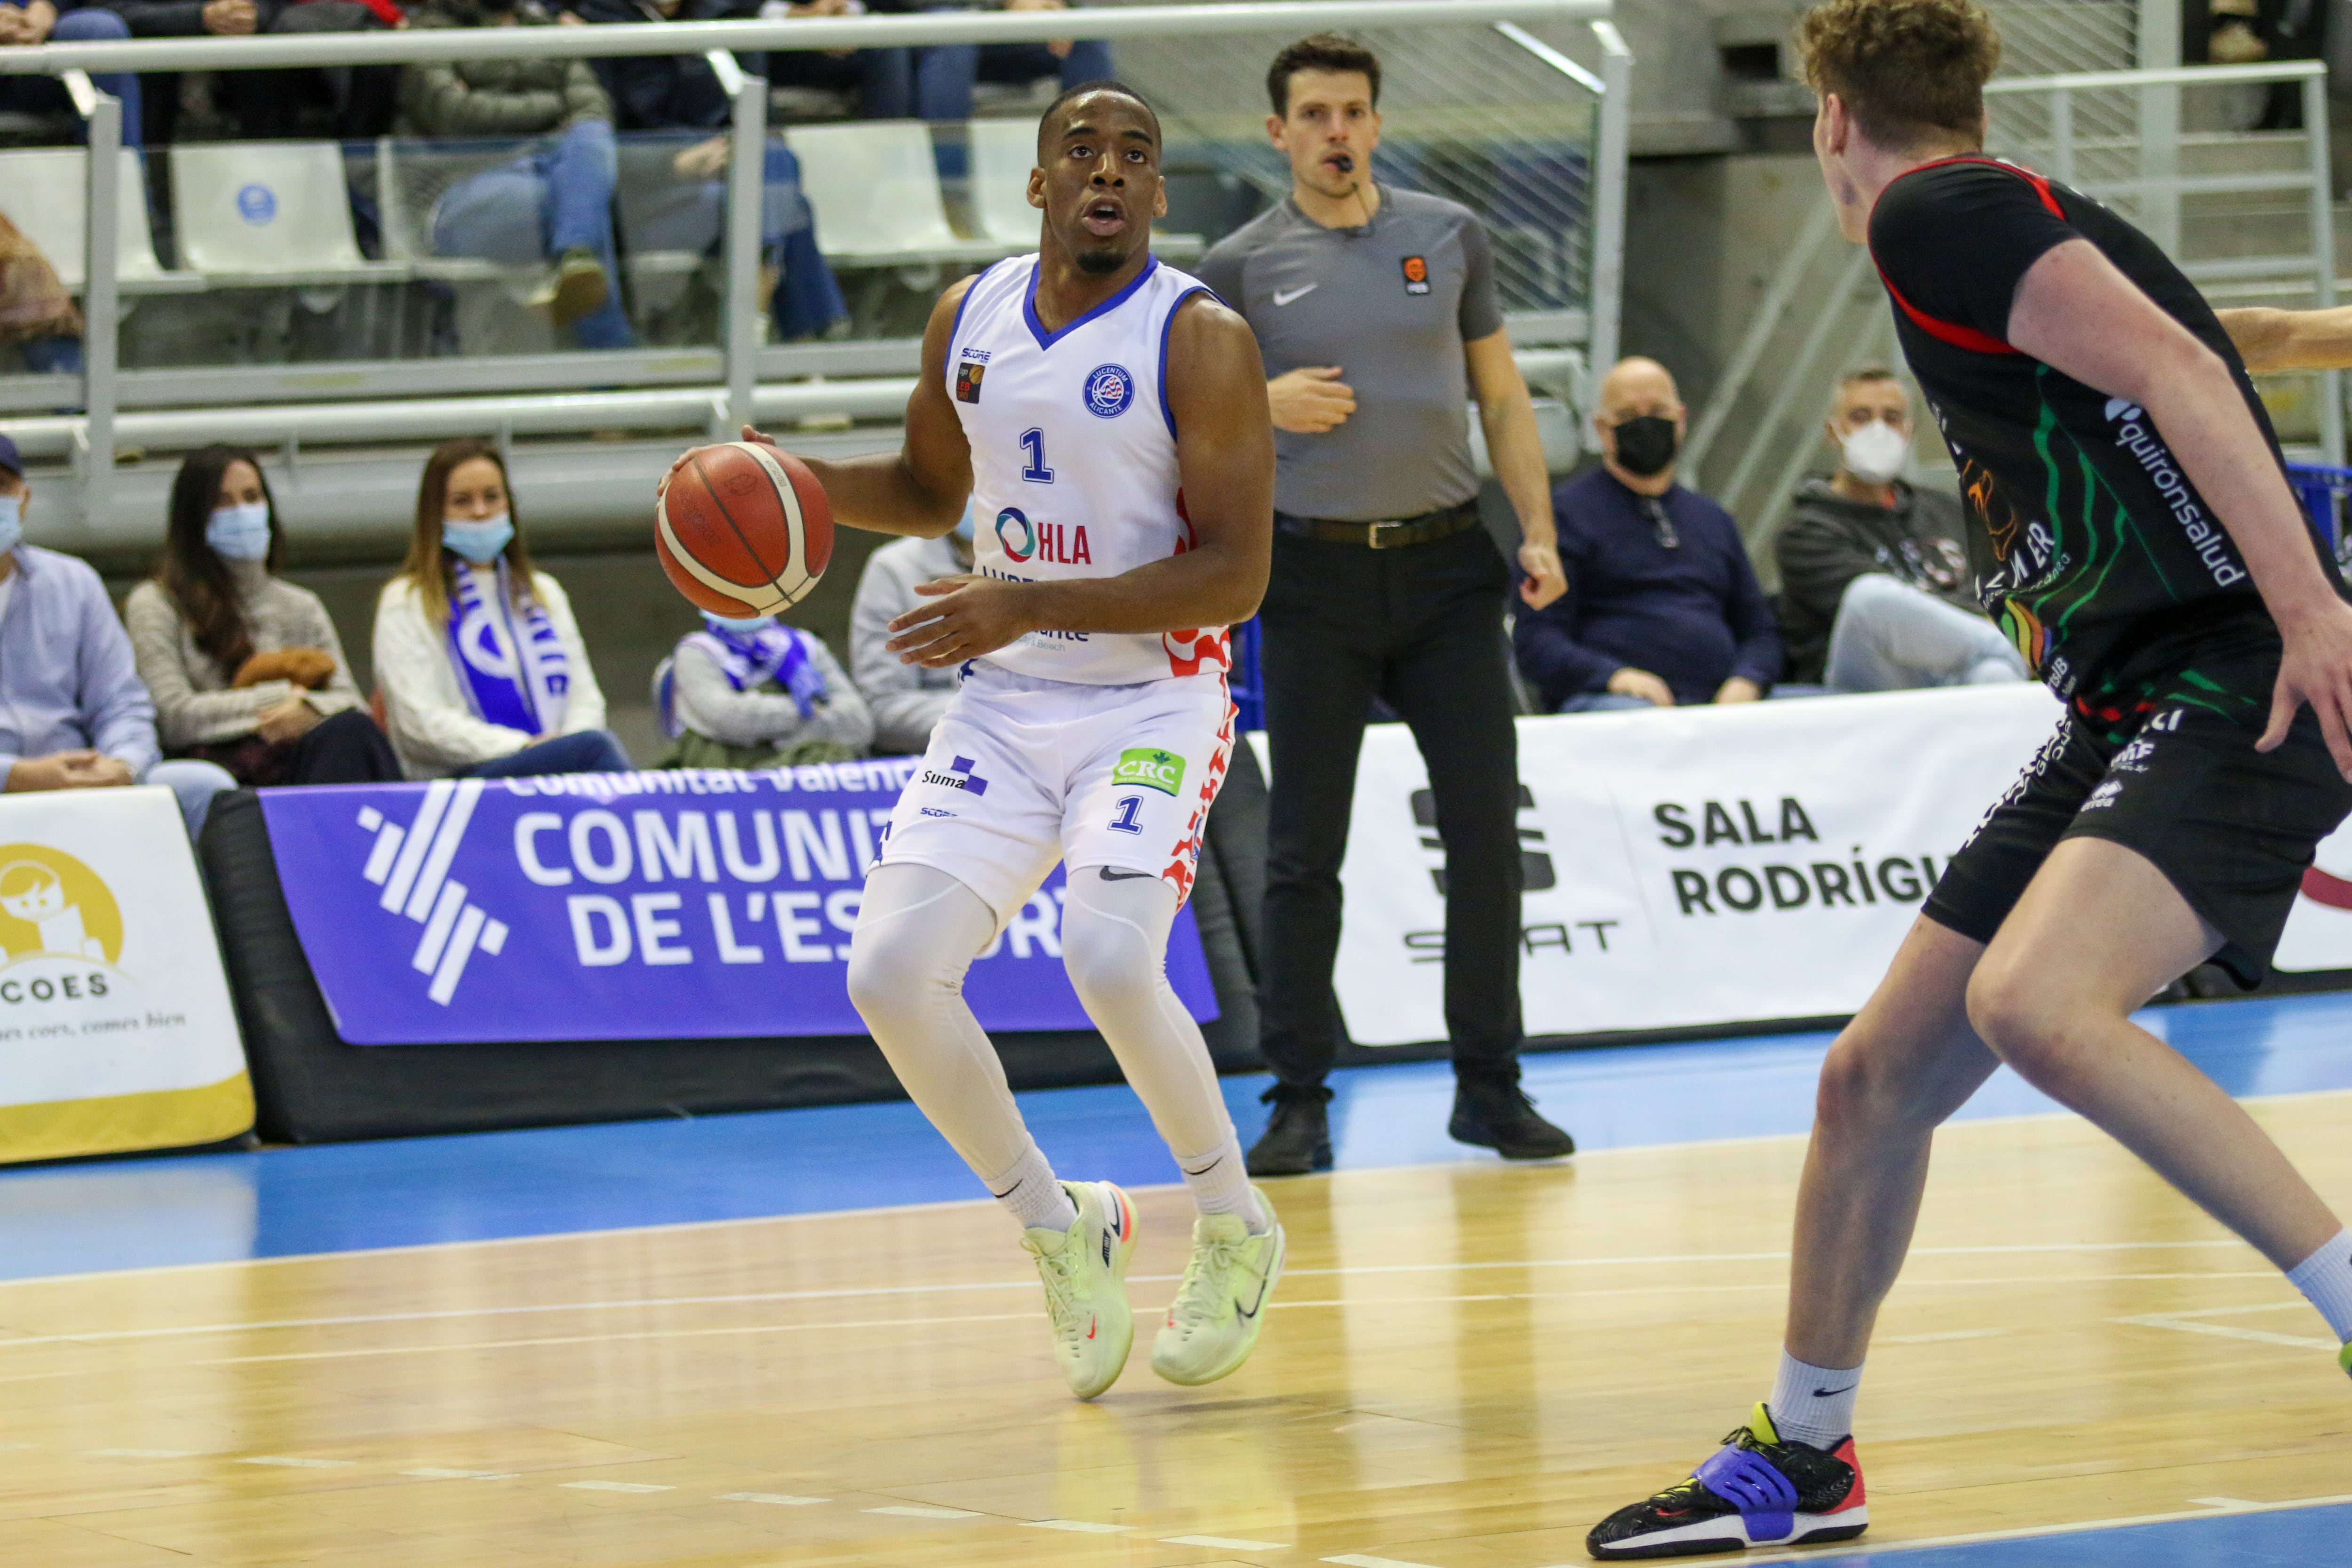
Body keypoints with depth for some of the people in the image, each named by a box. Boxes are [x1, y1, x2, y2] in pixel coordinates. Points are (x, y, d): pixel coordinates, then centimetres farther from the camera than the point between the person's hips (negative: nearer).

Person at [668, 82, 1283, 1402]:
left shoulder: (1201, 340, -13)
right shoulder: (970, 319, 5)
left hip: (1155, 696, -5)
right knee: (892, 973, -10)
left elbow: (1236, 575, -18)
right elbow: (931, 491, 22)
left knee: (1112, 966, -26)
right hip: (1006, 704, 6)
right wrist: (792, 481, 2)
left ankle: (1238, 1230, 0)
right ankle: (1061, 1232, 11)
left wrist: (1028, 606, -25)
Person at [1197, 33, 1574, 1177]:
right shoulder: (1242, 266, 2)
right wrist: (1262, 407, -15)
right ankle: (1298, 1102, 5)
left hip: (1445, 566, 2)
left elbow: (1501, 395, 11)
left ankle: (1489, 1087, 9)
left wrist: (1538, 530, 2)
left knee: (1486, 833, 0)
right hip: (1315, 576, -2)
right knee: (1304, 853, -1)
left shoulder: (1449, 236, 7)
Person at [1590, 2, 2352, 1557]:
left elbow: (2170, 364, -21)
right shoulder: (2014, 216, 20)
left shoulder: (1934, 211, -9)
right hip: (2121, 713, 10)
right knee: (1877, 1073, 12)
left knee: (2034, 1005, -33)